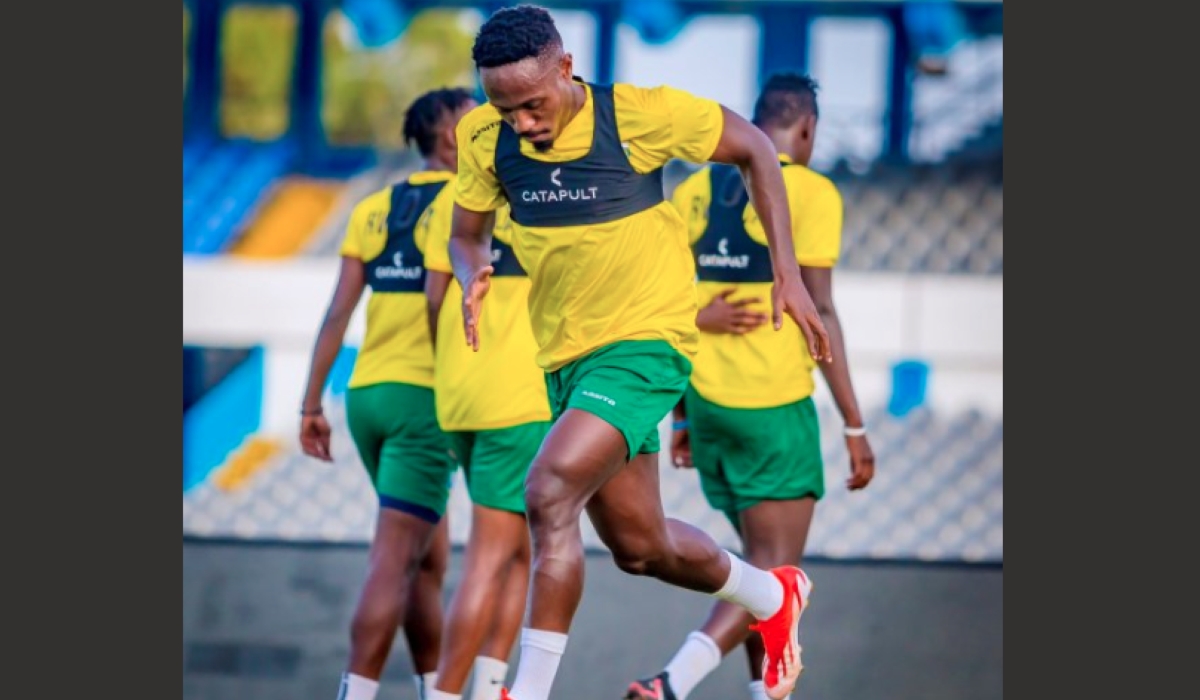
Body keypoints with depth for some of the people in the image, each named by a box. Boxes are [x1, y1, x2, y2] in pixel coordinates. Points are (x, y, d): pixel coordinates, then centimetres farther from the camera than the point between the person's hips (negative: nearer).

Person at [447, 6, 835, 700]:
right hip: (565, 356, 6)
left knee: (550, 493, -27)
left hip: (644, 341, -6)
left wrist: (788, 273, -4)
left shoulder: (639, 114, -18)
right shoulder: (485, 139, -6)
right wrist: (473, 278, -15)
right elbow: (468, 234, 10)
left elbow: (754, 148, -3)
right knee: (640, 546, 16)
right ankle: (775, 596, 44)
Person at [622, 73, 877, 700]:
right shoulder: (810, 191, -6)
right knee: (776, 569, -4)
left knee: (760, 558, 20)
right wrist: (855, 426, -7)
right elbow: (818, 312, -11)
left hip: (705, 399, 6)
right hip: (773, 404, -6)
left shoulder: (695, 189, 10)